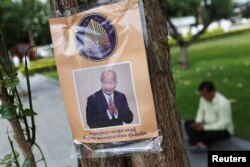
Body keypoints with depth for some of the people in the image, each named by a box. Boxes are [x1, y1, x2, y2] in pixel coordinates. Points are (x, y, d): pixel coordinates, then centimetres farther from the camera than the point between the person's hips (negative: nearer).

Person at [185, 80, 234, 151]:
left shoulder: (223, 103, -28)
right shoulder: (203, 98, -7)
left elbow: (223, 124, -27)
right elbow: (201, 111, 8)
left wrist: (204, 127, -28)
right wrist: (198, 122, -13)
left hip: (223, 130, -7)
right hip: (207, 125, 7)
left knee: (210, 134, -38)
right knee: (188, 123, -12)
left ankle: (195, 141, -8)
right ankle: (200, 143, -32)